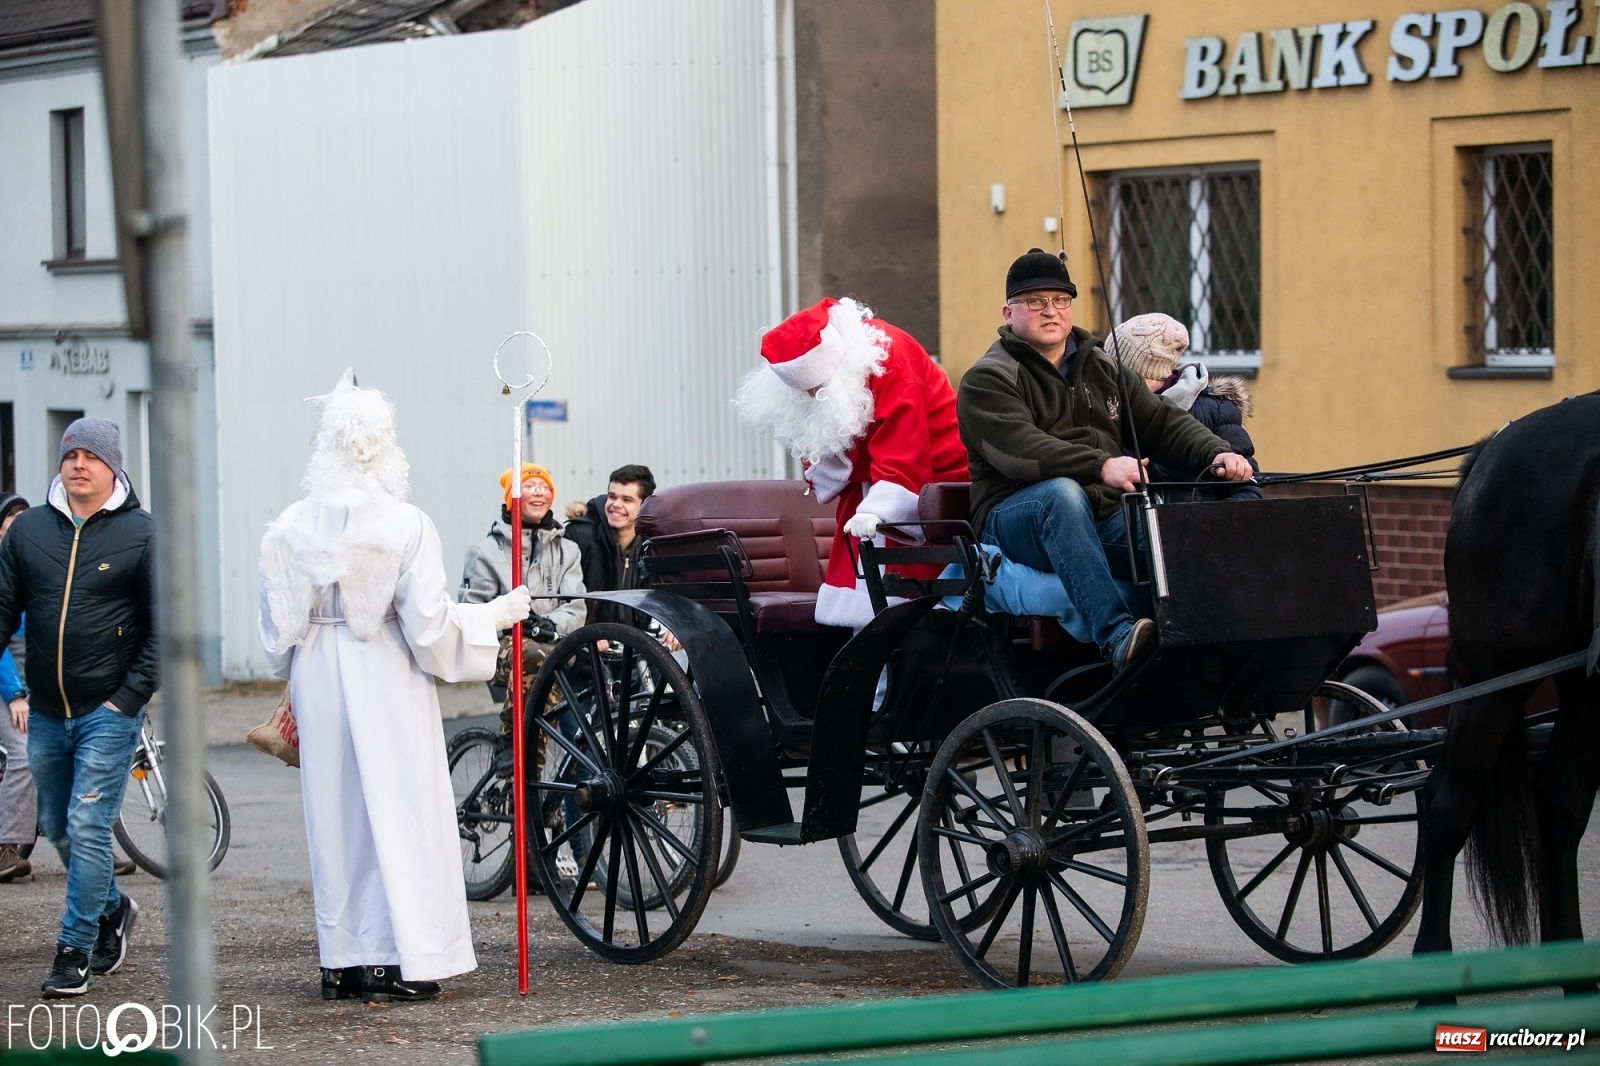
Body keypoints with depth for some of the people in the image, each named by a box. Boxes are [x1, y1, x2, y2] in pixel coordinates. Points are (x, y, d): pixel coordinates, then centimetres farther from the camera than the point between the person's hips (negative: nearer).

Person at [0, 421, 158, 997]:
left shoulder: (141, 532, -4)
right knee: (57, 828, 15)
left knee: (88, 830, -9)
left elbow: (163, 625, -4)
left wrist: (131, 696, -11)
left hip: (109, 712, -5)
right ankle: (112, 908, 39)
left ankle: (75, 951, -1)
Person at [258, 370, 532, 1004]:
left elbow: (278, 629, 4)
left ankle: (342, 962, 15)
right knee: (396, 811, 2)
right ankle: (395, 961, 0)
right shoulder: (405, 525, -13)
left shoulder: (290, 528, -2)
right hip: (387, 684, -4)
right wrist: (496, 616, 1)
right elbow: (431, 624, -13)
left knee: (334, 814, 12)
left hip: (318, 685, 4)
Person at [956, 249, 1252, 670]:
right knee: (1062, 493, -39)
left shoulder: (1103, 369, 23)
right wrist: (1103, 467, -32)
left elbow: (1162, 422, 14)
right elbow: (1019, 448, -18)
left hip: (1105, 520, 5)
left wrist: (1217, 454, -8)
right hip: (1017, 517, -5)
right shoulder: (988, 379, 1)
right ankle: (1117, 635, -50)